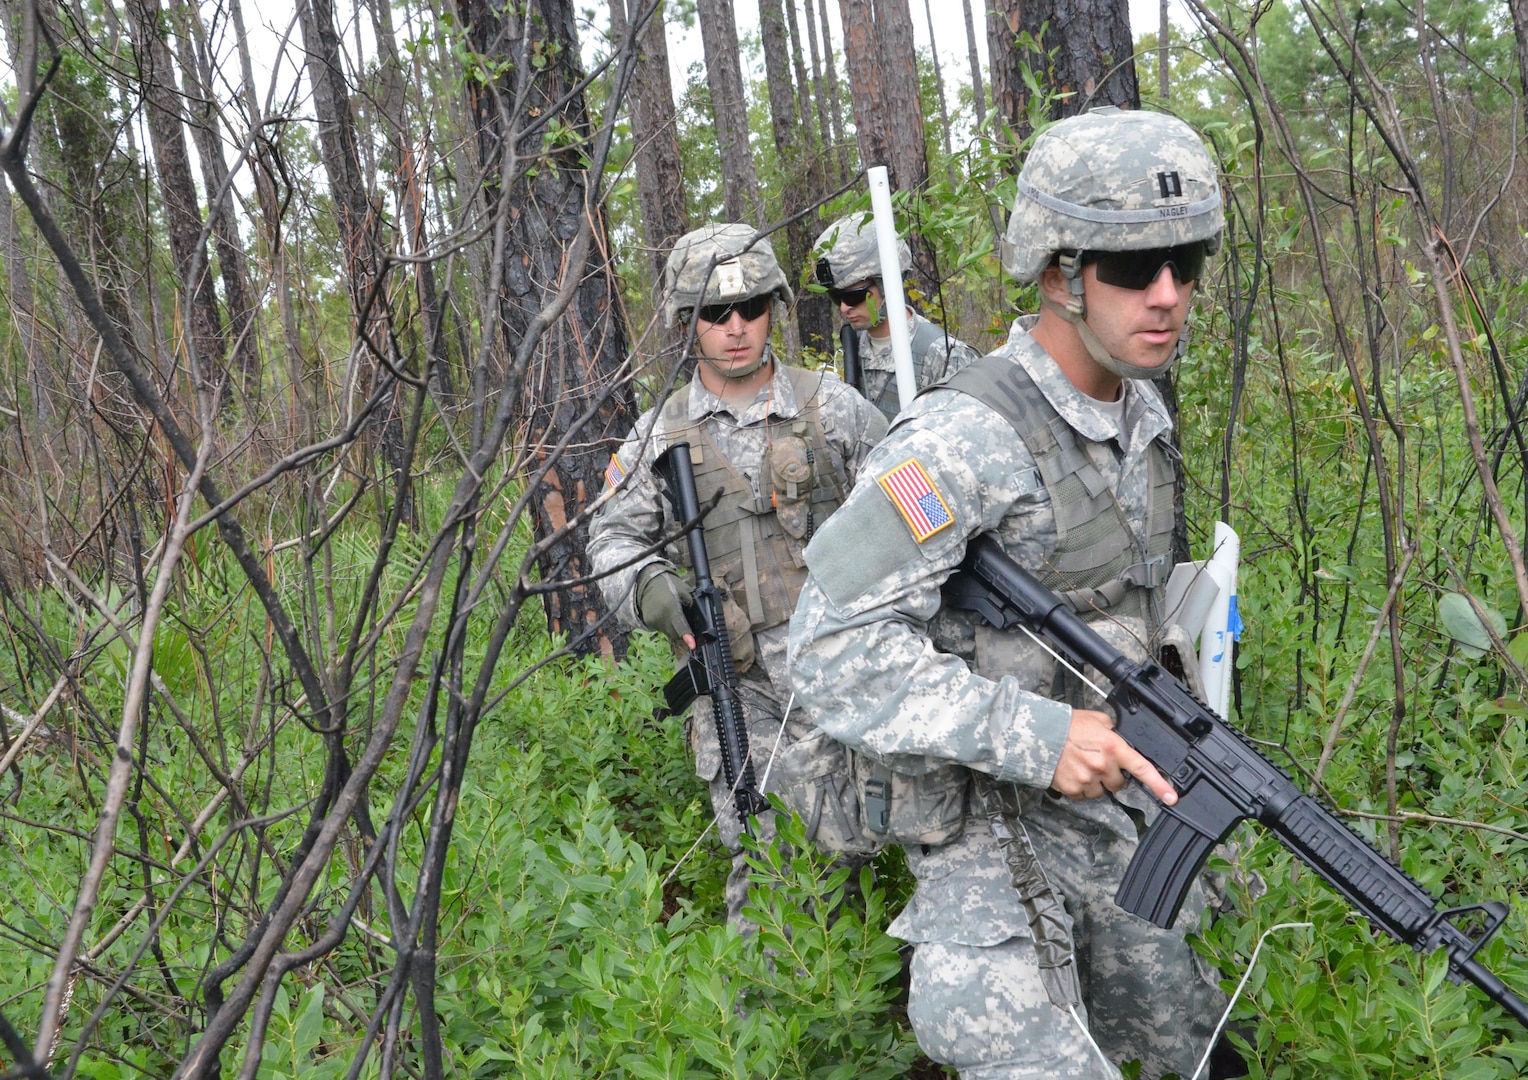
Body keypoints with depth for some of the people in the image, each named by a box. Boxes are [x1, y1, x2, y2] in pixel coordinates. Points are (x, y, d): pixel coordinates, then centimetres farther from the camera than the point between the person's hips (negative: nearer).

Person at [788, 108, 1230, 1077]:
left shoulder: (1144, 415, 4)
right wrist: (1034, 738, -29)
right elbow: (833, 646, -27)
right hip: (987, 824, -8)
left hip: (1116, 805, 8)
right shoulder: (967, 437, -25)